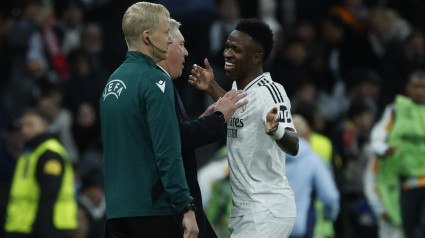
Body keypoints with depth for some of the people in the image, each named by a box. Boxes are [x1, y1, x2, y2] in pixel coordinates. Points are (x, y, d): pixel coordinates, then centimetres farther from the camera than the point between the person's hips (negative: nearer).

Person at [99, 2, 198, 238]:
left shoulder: (113, 80, 14)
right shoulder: (154, 80, -11)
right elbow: (167, 152, -17)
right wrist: (186, 207, -15)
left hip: (116, 209, 8)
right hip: (154, 209, -8)